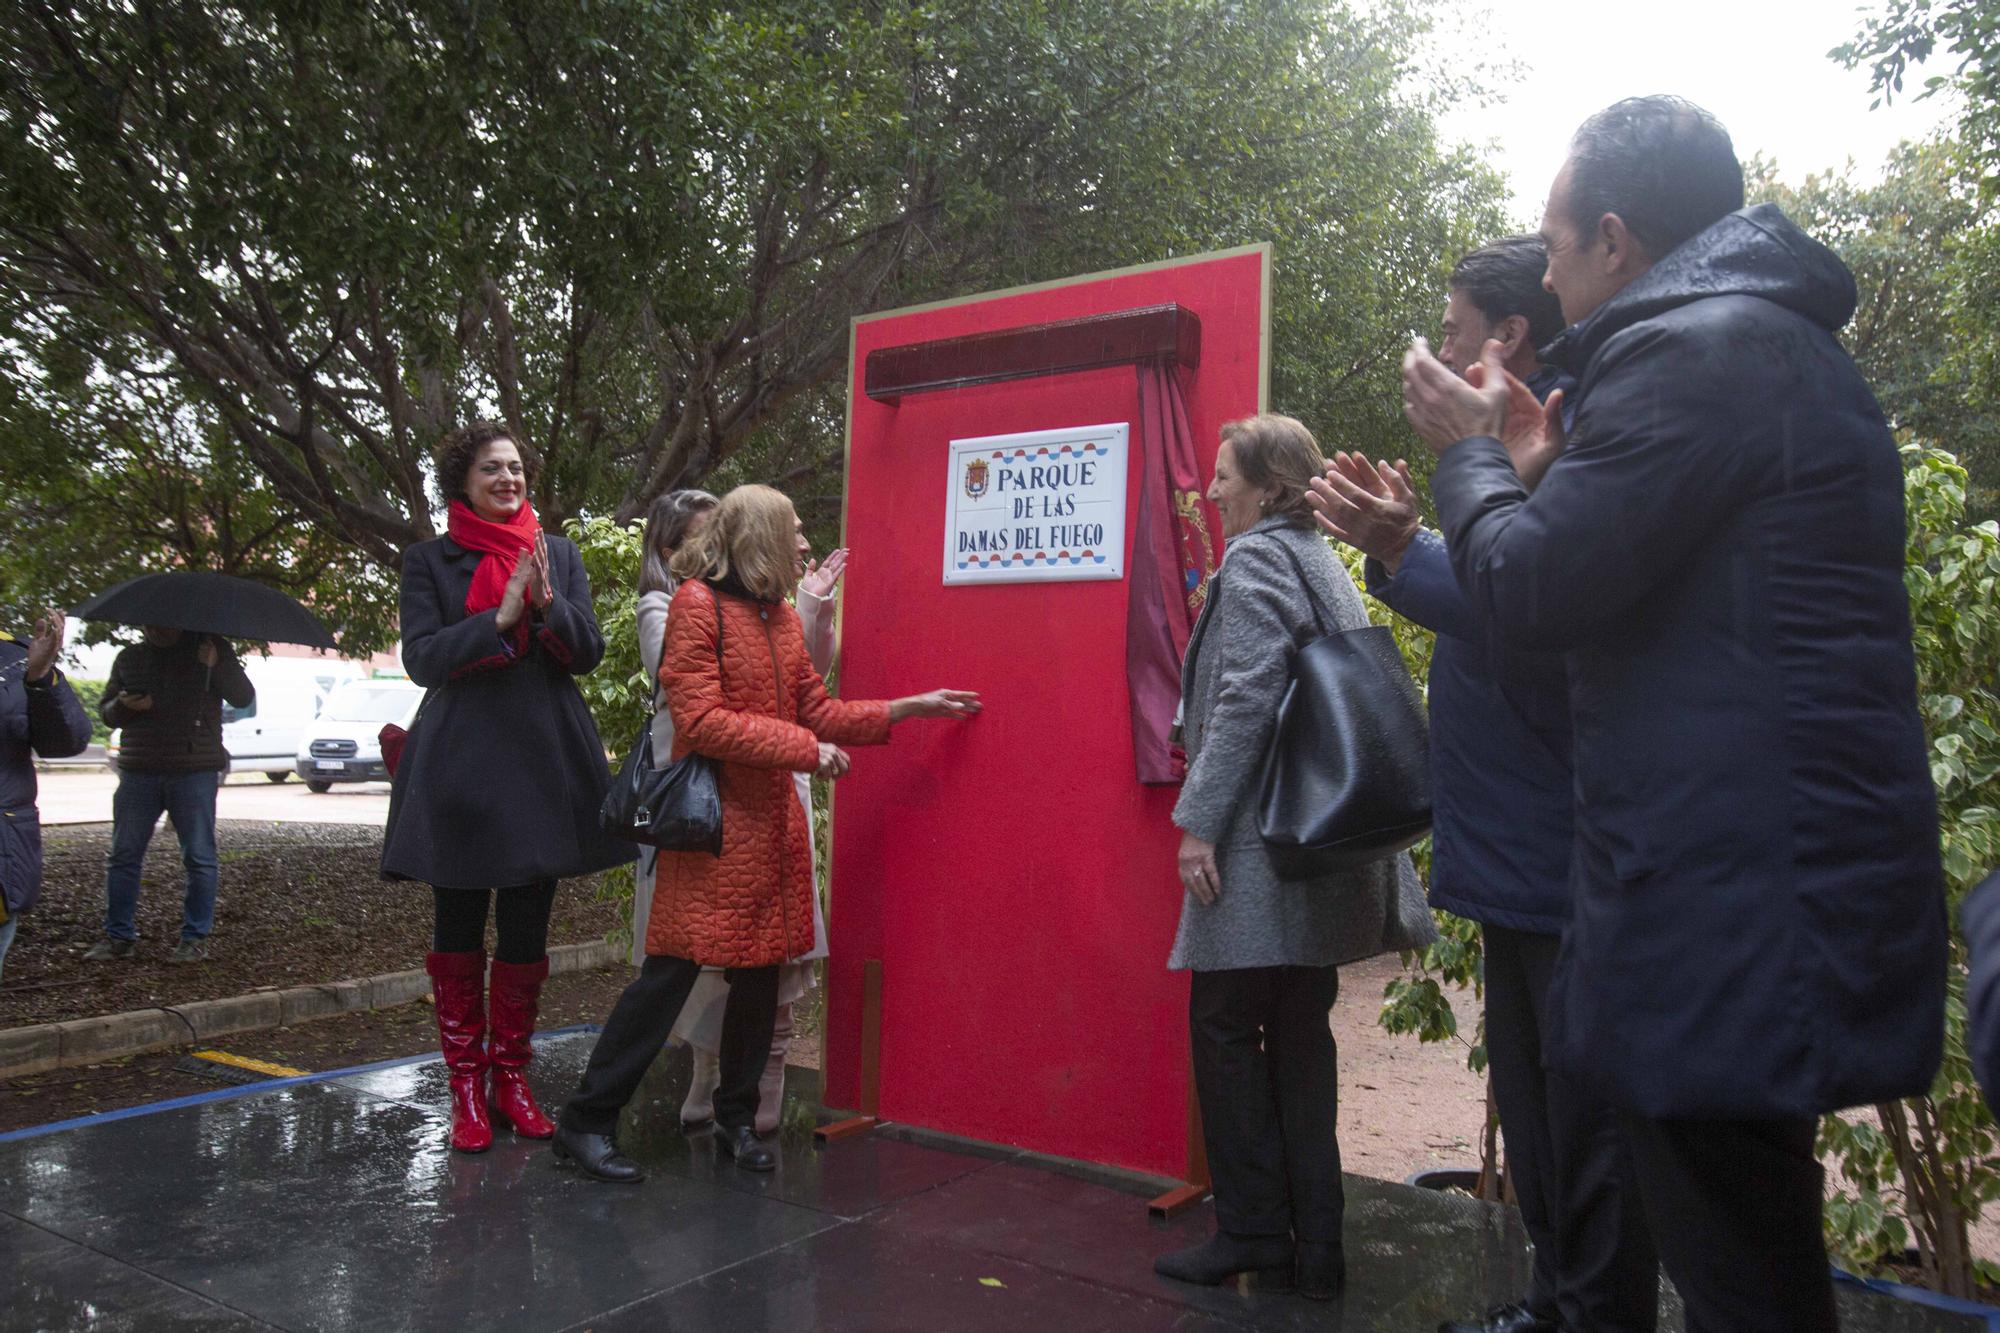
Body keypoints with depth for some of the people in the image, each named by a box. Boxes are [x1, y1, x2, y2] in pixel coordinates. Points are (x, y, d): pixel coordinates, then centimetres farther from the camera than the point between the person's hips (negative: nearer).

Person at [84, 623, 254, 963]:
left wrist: (216, 666, -18)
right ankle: (119, 937, 15)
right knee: (123, 856, 6)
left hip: (194, 773, -3)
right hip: (138, 772, 4)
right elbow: (106, 710, 16)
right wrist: (124, 706, -8)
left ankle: (196, 939, 8)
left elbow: (243, 698, -1)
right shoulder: (129, 658, 13)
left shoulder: (209, 648, 3)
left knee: (199, 858, 0)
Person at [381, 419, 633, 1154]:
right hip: (461, 764, -2)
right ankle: (466, 1086, 19)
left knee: (526, 932, 9)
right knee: (458, 933, 7)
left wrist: (548, 604, -16)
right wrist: (501, 618, -19)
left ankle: (510, 1076, 24)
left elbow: (588, 652, 2)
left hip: (543, 762, 2)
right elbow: (421, 657, -8)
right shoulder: (428, 560, 2)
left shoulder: (559, 553, 8)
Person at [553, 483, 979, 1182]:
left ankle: (736, 1118, 26)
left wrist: (911, 707, 13)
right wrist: (803, 748, -16)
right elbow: (700, 722, -17)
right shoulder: (697, 603, -10)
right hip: (711, 820, -8)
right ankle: (585, 1121, 8)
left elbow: (817, 710, 17)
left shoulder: (782, 615, 14)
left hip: (772, 822, 8)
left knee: (761, 970, 11)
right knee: (673, 968, -6)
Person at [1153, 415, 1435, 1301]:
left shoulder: (1256, 558, -8)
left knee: (1225, 1025, 1)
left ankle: (1252, 1232, 8)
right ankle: (1312, 1245, 17)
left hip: (1262, 839, -9)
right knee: (1299, 1032, 11)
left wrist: (1199, 819, -18)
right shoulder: (1322, 562, 19)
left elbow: (1246, 699, -19)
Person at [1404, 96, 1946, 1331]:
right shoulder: (1781, 343, 19)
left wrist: (1467, 450, 1)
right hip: (1783, 889, 11)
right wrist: (1542, 468, 16)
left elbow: (1534, 589, -16)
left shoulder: (1693, 350, -14)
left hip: (1732, 900, -11)